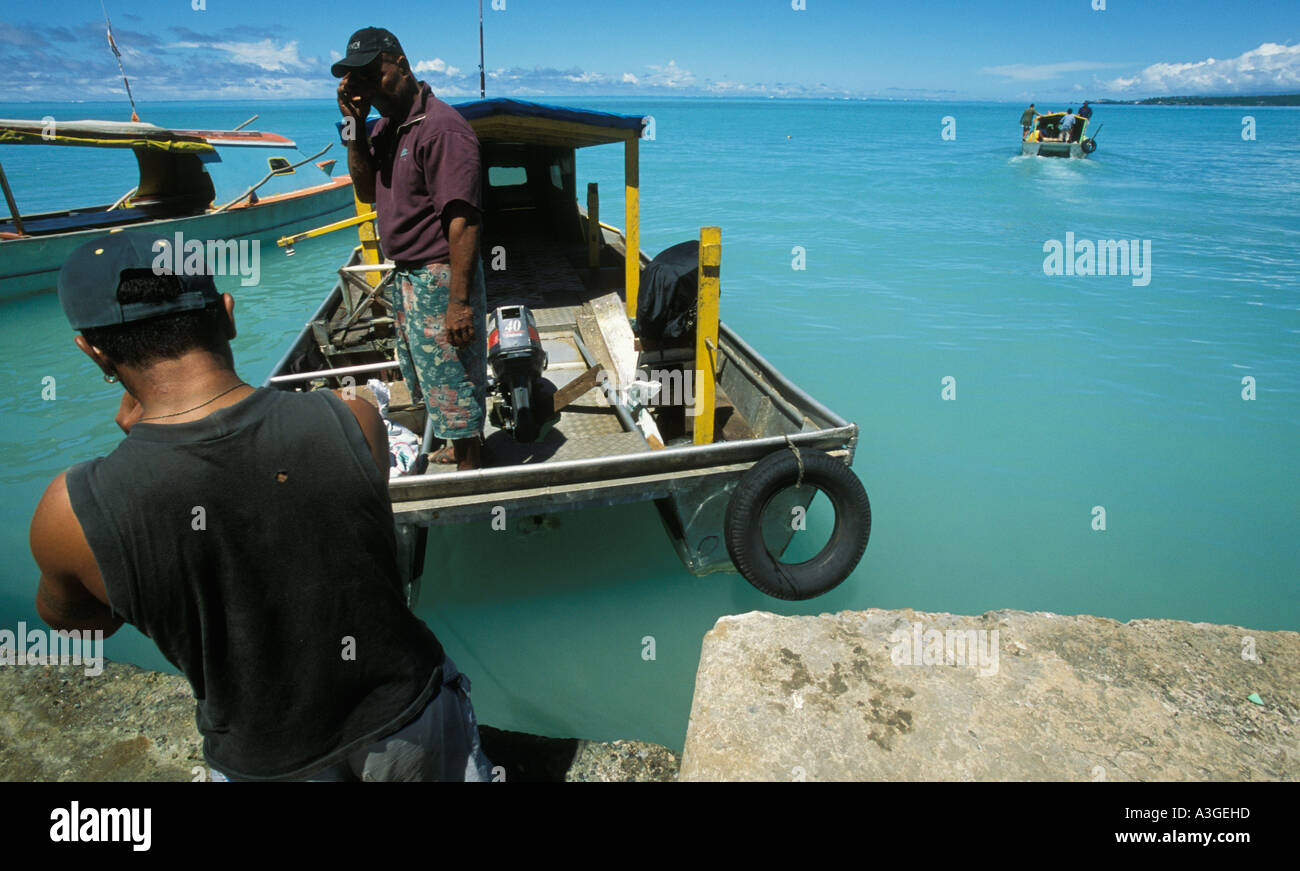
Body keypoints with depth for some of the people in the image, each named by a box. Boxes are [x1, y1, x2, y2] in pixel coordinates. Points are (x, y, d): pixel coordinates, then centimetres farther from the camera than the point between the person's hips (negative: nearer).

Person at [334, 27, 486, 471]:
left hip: (439, 277, -10)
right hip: (405, 275, 10)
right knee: (426, 374, 23)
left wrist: (459, 301, -29)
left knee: (451, 381, 0)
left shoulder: (441, 127, -20)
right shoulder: (387, 126, 10)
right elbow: (368, 192, 11)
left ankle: (471, 473, 15)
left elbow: (462, 221, -26)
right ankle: (460, 447, 41)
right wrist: (355, 127, -2)